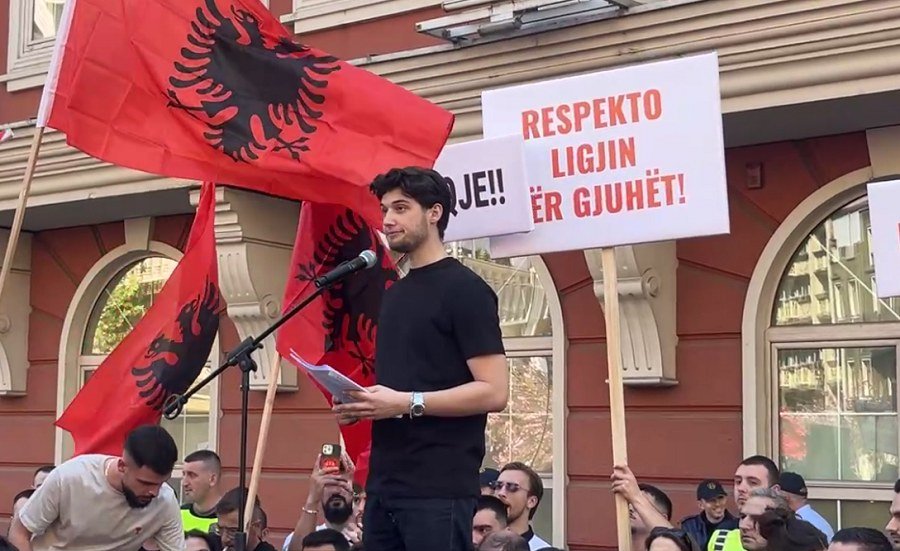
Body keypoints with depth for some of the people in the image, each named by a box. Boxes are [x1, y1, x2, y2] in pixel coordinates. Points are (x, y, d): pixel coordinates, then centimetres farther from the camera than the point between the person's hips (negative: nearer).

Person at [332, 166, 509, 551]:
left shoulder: (464, 289, -7)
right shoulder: (393, 295, 17)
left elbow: (494, 392, -15)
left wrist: (407, 403, -19)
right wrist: (360, 405, 6)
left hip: (439, 489, -8)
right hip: (384, 484, 8)